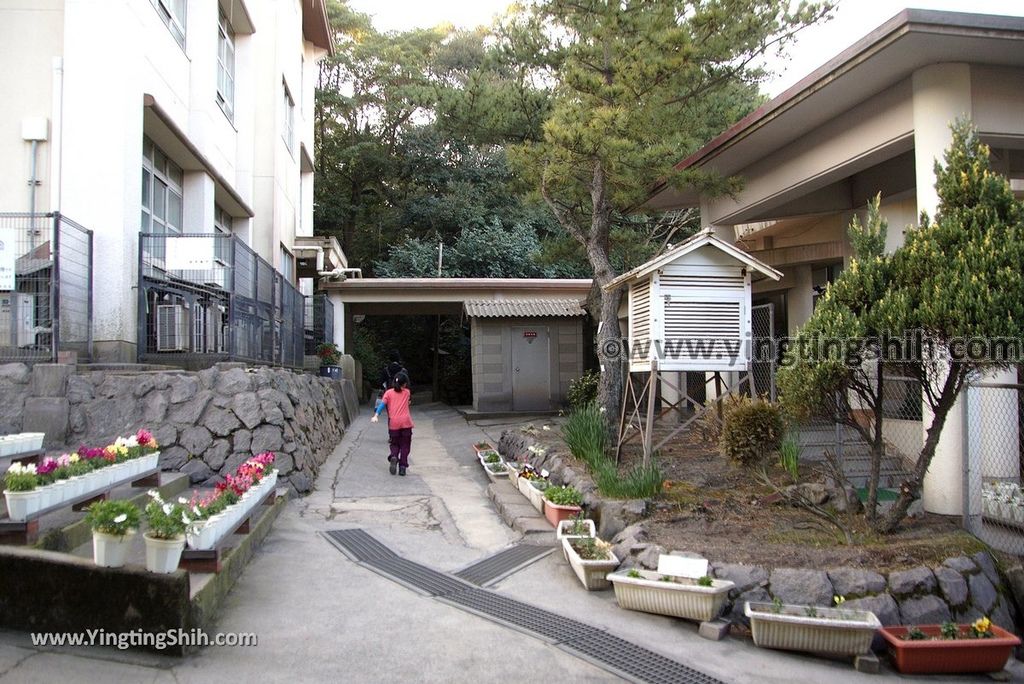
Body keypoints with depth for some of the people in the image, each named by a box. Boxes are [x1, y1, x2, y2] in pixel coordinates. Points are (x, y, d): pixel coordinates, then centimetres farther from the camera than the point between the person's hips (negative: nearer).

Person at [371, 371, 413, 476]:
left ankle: (394, 457, -15)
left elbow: (382, 404, -7)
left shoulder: (389, 393, 6)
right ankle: (402, 467, 0)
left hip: (394, 423, 0)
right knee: (405, 446, 9)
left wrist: (376, 415, -15)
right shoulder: (407, 393, 9)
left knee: (394, 444, 15)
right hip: (406, 422, 0)